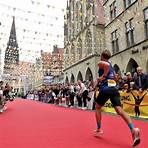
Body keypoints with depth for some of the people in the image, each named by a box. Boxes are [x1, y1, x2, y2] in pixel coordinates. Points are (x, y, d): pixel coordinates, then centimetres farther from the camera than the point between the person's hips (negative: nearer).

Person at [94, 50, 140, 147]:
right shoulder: (111, 66, 26)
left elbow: (106, 64, -20)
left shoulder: (101, 63, 4)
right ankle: (133, 129, -26)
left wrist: (103, 76, -12)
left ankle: (99, 129, 21)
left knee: (98, 107, 17)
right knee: (119, 110, -6)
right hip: (114, 89, 6)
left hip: (105, 89, -5)